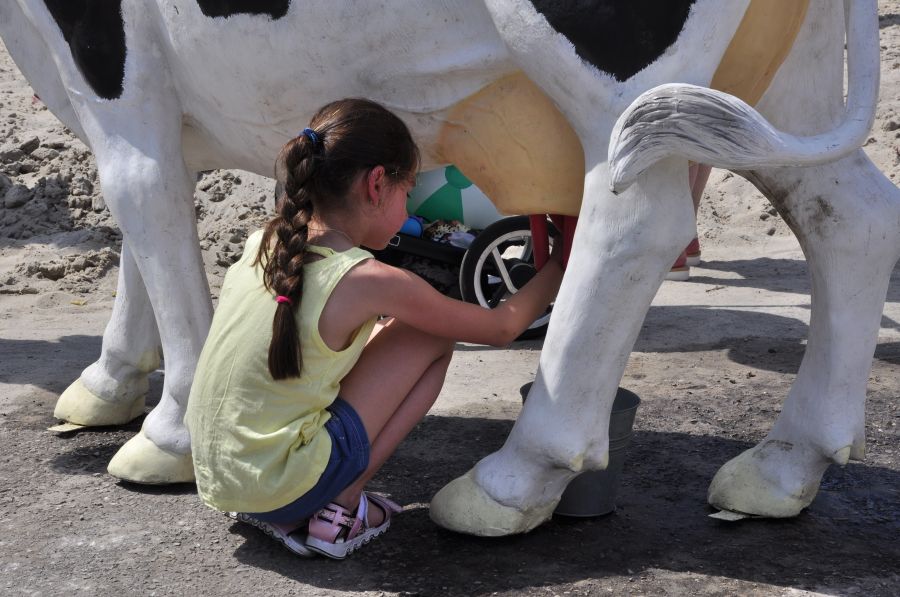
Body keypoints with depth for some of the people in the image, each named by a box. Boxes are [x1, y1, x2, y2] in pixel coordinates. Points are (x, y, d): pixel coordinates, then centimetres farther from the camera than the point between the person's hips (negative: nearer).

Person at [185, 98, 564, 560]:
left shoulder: (260, 246, 4)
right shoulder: (370, 281, -13)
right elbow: (502, 327, 1)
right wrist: (557, 269, 17)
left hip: (212, 479, 7)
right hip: (281, 487, -7)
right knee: (431, 339, 2)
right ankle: (341, 512, 2)